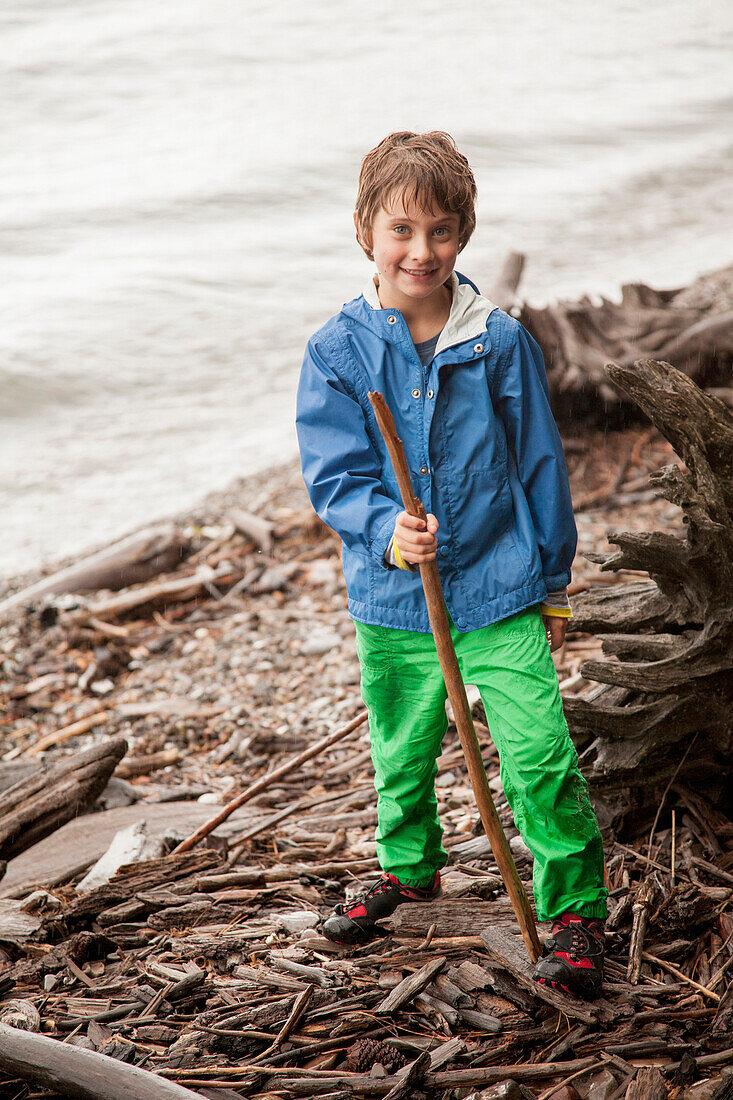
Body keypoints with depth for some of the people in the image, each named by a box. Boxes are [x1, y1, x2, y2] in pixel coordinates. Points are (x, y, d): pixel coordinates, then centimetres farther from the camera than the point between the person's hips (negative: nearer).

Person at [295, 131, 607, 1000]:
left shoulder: (502, 343, -6)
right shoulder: (336, 352, -6)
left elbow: (540, 464, 3)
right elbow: (332, 473, -10)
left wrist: (553, 580, 8)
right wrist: (386, 531, -30)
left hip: (502, 591, -2)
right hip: (391, 601, 2)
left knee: (538, 753, -8)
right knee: (401, 754, 20)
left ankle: (576, 907, 8)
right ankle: (408, 869, 46)